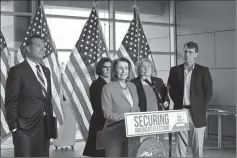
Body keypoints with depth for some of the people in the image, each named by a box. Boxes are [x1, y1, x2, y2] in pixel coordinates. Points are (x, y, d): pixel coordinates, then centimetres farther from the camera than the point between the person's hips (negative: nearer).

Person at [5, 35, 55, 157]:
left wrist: (50, 121, 11)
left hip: (45, 126, 6)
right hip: (25, 127, -6)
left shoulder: (46, 71, 15)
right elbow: (11, 101, -9)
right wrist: (14, 126, -13)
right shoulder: (17, 71, -7)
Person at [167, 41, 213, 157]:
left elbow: (208, 92, 3)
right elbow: (171, 90, 13)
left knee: (197, 146, 3)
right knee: (180, 145, 3)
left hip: (197, 113, -2)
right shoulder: (175, 70, 7)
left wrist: (200, 107, 1)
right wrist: (178, 103, 6)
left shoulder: (203, 71, 1)